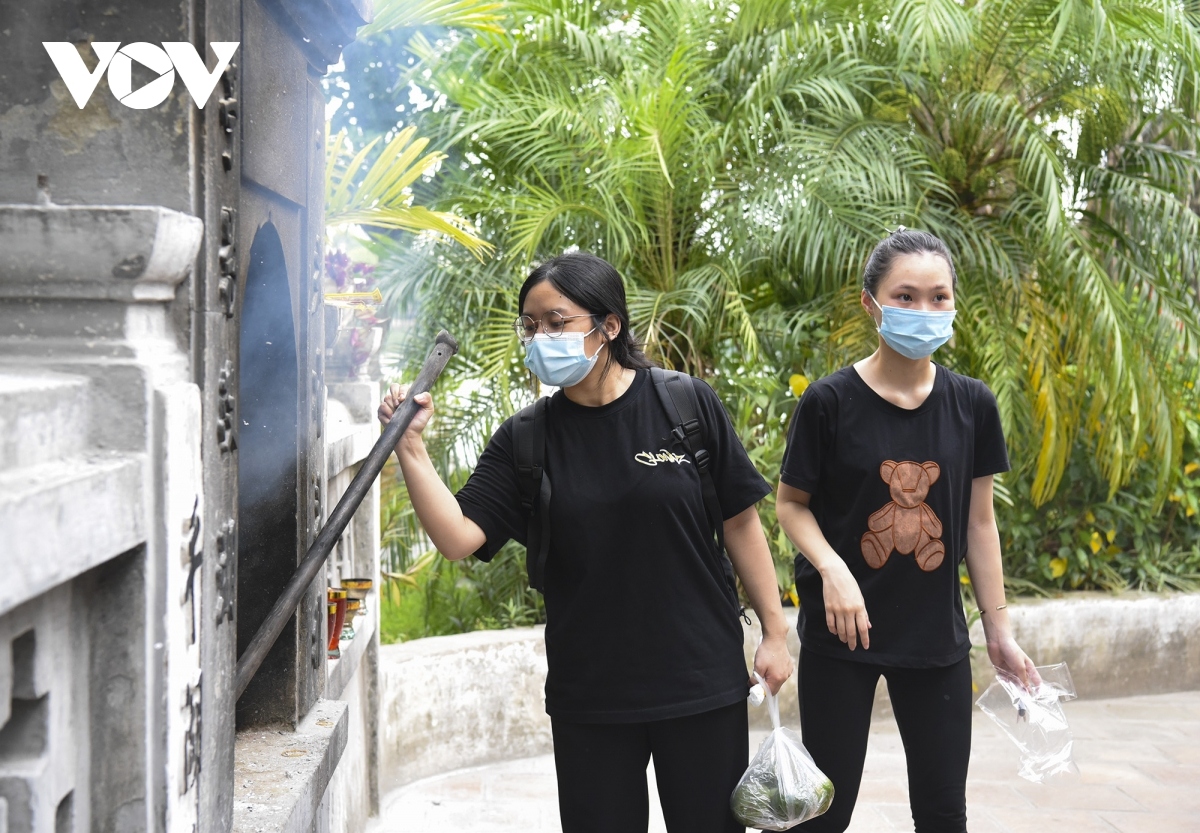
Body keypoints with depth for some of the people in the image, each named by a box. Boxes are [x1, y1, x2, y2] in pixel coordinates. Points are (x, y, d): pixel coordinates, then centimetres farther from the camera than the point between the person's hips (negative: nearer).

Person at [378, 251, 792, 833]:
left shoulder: (687, 405, -7)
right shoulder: (525, 440, -1)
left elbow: (740, 523, -1)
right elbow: (458, 538, -11)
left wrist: (775, 634, 0)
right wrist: (410, 447, -21)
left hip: (702, 681, -1)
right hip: (588, 694, 2)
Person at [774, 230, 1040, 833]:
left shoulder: (972, 404, 0)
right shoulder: (830, 401, -10)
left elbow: (979, 521, 6)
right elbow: (791, 503, -2)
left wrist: (999, 629, 7)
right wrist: (831, 568, -20)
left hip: (936, 637, 3)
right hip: (842, 632, -3)